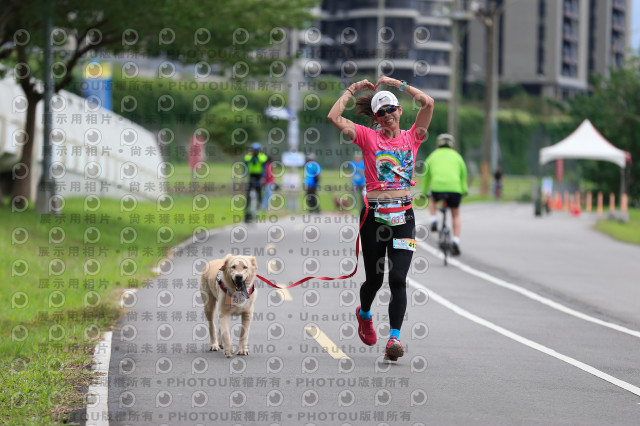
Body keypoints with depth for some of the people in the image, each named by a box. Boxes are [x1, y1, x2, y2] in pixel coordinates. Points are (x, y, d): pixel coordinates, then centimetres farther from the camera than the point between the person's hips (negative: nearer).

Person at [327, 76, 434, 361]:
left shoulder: (411, 137, 9)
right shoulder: (369, 137, 5)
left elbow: (428, 103, -2)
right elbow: (334, 117, -5)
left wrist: (397, 83, 4)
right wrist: (352, 90, 5)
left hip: (403, 215, 0)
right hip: (374, 214, 0)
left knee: (398, 279, -11)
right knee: (374, 279, 9)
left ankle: (394, 337, -13)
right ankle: (364, 314, 41)